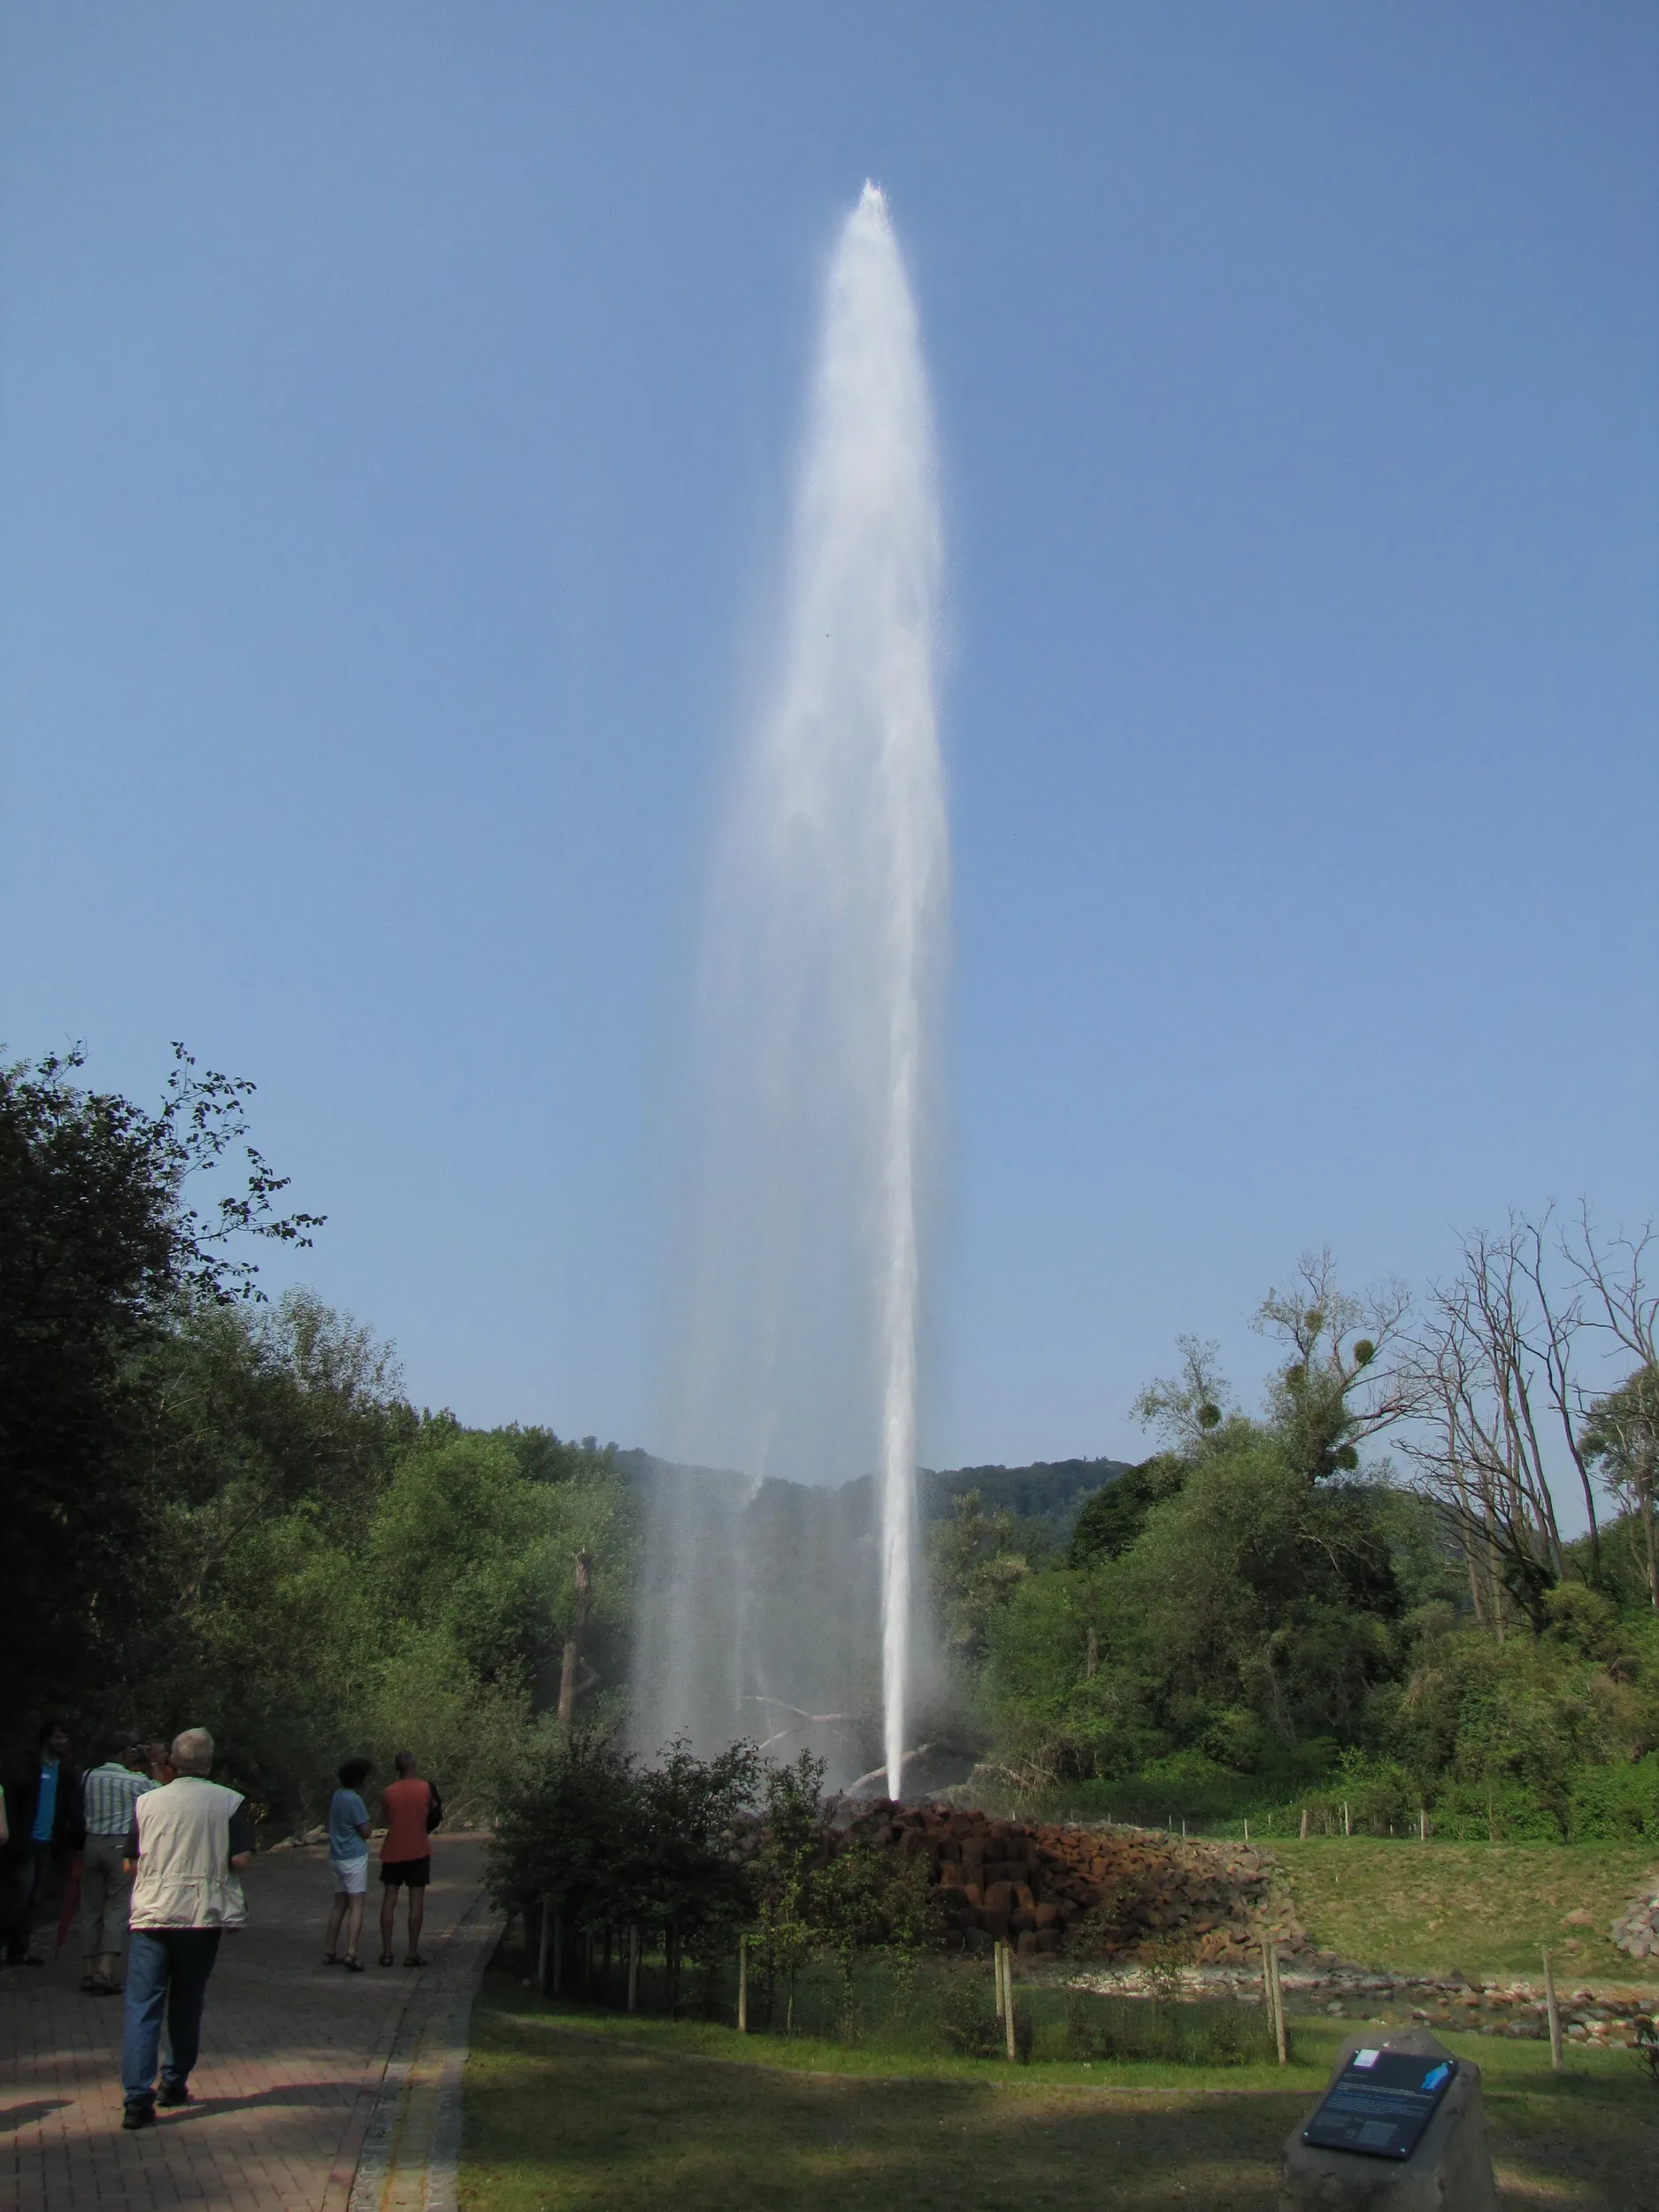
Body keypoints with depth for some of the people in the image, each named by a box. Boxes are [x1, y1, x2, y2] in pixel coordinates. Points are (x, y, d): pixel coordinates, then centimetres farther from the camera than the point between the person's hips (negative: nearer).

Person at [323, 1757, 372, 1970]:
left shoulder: (336, 1796, 8)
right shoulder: (354, 1800, -17)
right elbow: (365, 1832, -13)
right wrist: (365, 1820, 4)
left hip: (336, 1857, 8)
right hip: (354, 1858, -8)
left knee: (339, 1904, 16)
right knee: (356, 1905, -8)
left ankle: (330, 1952, 19)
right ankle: (351, 1953, -18)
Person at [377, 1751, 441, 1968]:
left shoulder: (388, 1792, -5)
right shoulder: (425, 1788, -6)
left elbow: (386, 1818, 8)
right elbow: (434, 1812, 7)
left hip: (393, 1852, 1)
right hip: (418, 1851, -1)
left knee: (389, 1900, 7)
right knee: (416, 1901, 2)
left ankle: (386, 1952, 6)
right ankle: (412, 1954, 2)